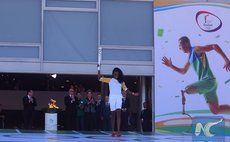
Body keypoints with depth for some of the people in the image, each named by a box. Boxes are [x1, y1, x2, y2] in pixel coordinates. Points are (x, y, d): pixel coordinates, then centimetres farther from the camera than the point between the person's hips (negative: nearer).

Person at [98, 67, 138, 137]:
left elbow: (126, 89, 17)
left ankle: (118, 131, -20)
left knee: (118, 114, -13)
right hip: (112, 97, 0)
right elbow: (99, 78, 10)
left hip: (119, 98, 0)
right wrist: (99, 69, 4)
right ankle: (113, 131, 4)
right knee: (113, 115, 1)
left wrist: (133, 93, 8)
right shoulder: (110, 80, 11)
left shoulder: (121, 81, 14)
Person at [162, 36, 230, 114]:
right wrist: (171, 65, 21)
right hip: (205, 82, 9)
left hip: (209, 81, -9)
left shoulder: (196, 50, -7)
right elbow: (183, 71, 32)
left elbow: (215, 46, -17)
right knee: (215, 111, 6)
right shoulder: (190, 57, 20)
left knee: (187, 90, -25)